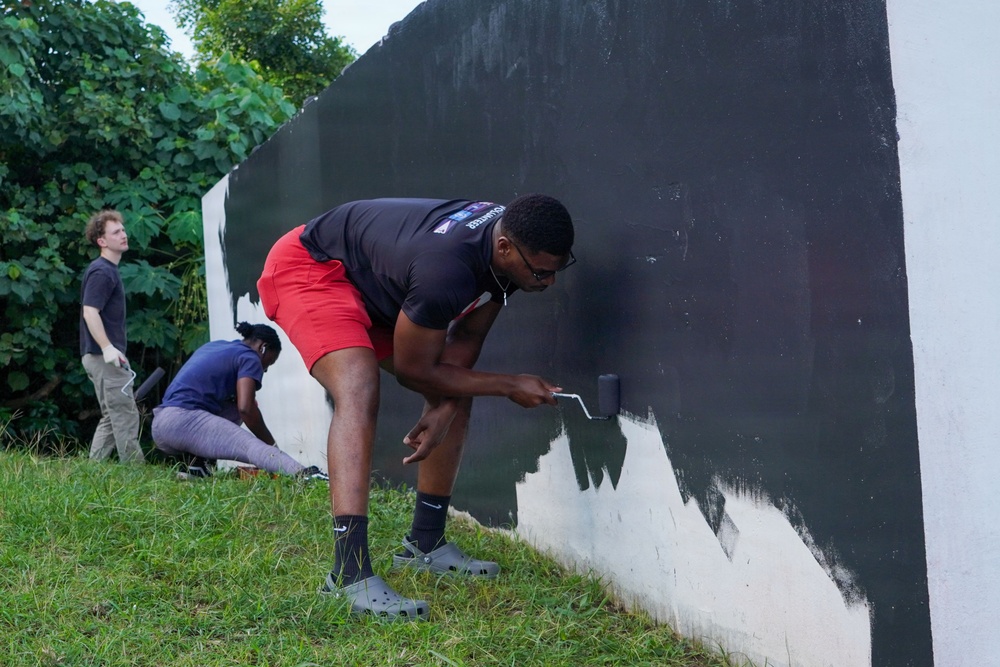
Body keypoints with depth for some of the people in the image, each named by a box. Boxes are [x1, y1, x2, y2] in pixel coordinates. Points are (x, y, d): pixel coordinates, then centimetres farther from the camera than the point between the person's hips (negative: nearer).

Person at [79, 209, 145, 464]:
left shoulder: (108, 270, 17)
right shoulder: (101, 272, -13)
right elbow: (90, 312, -23)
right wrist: (107, 348, -31)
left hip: (104, 357, 10)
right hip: (105, 357, -10)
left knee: (111, 419, 12)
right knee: (126, 418, -7)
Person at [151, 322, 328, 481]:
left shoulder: (214, 346, 29)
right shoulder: (249, 357, 5)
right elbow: (246, 408, -9)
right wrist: (271, 443, 1)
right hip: (184, 420, -9)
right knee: (253, 447, -23)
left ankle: (198, 466, 7)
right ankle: (303, 474, -53)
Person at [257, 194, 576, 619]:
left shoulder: (506, 246, -13)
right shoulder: (446, 268, -39)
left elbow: (466, 339, 0)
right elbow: (413, 371, -24)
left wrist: (445, 407, -13)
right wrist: (509, 386, -19)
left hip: (374, 286, 10)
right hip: (311, 267, -10)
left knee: (456, 392, 8)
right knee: (359, 390, -32)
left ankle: (425, 545, 17)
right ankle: (351, 574, -38)